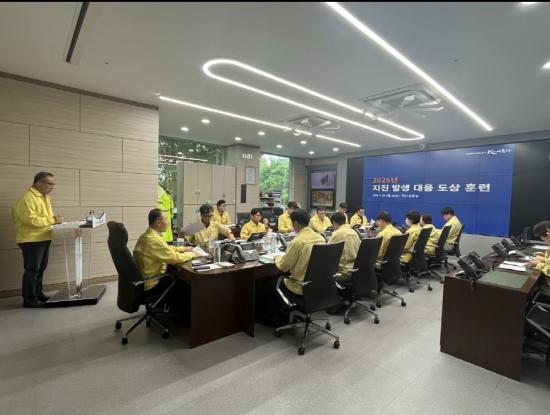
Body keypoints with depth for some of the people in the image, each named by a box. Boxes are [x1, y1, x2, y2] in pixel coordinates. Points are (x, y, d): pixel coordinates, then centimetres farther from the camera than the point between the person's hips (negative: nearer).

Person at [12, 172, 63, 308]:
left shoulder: (45, 196, 12)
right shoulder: (27, 198, -17)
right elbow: (30, 219, -25)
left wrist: (54, 218, 2)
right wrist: (52, 220, -21)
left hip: (43, 238, 9)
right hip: (31, 240, -9)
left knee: (40, 268, 16)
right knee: (32, 270, -1)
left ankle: (38, 293, 28)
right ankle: (29, 299, 10)